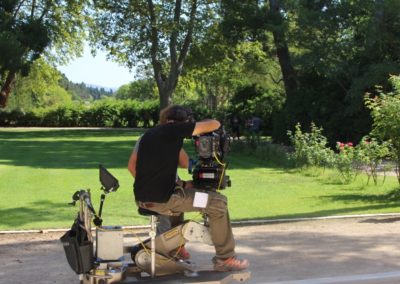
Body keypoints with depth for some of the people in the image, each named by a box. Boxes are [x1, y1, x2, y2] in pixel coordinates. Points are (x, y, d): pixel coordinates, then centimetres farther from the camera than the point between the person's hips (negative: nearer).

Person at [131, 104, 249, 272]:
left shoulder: (148, 134, 18)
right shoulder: (175, 129, -5)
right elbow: (215, 124, -4)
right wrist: (197, 127, 17)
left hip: (141, 198, 9)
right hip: (161, 200, -9)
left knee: (179, 191, 39)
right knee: (218, 202, 1)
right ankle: (225, 259, 7)